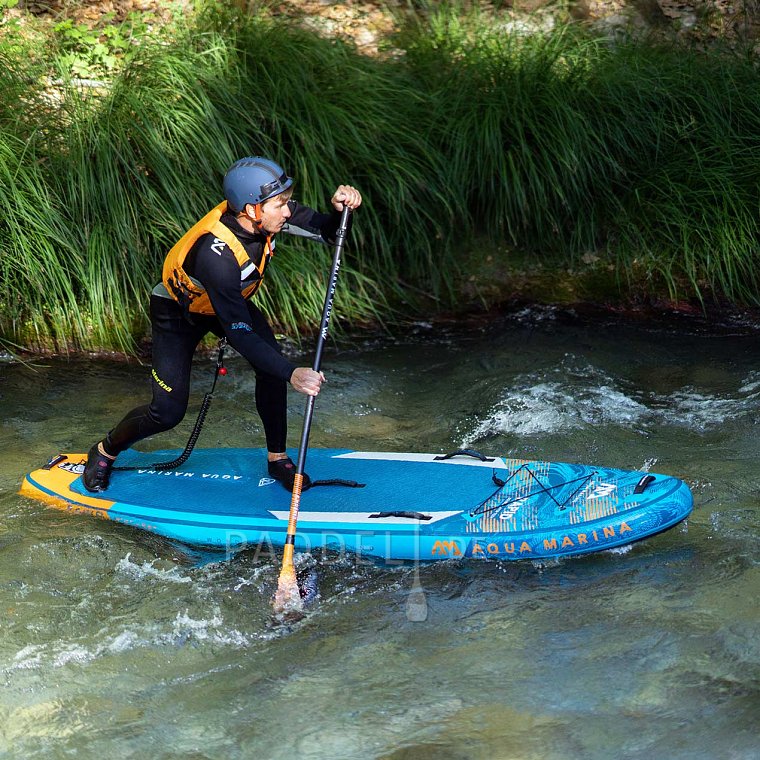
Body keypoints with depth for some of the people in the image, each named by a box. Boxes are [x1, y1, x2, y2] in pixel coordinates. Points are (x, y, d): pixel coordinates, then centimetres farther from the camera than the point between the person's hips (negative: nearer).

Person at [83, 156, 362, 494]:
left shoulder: (271, 212, -26)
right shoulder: (215, 254, -44)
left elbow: (325, 230, -13)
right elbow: (239, 333, -42)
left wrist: (339, 208, -36)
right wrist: (291, 374, -48)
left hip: (232, 299, 6)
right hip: (177, 310, -6)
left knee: (273, 366, -16)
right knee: (168, 412, -6)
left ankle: (277, 458, 2)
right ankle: (105, 451, 22)